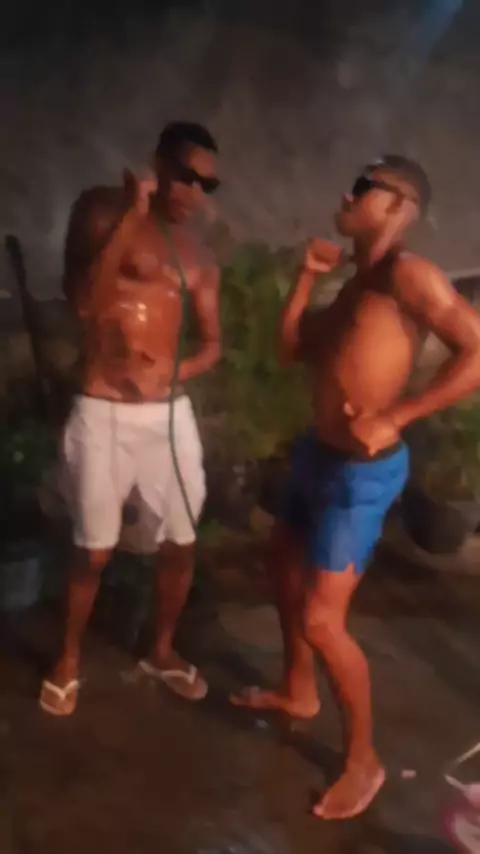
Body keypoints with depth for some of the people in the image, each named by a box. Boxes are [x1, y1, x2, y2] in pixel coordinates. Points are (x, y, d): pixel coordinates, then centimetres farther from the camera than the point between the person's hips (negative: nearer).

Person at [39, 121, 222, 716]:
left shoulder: (198, 254, 8)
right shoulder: (102, 209, -4)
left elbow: (212, 344, 13)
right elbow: (82, 300, -19)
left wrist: (177, 371, -7)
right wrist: (132, 215, -21)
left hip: (170, 413, 4)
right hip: (103, 413, -4)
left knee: (181, 544, 11)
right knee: (93, 551, 7)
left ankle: (162, 651, 36)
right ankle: (68, 662, 31)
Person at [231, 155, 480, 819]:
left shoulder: (407, 274, -17)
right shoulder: (356, 284, 11)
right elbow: (291, 349, 13)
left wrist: (392, 419, -26)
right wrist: (307, 276, 5)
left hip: (362, 470, -10)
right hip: (318, 454, 10)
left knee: (321, 621, -6)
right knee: (284, 568, 24)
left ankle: (364, 761, 16)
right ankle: (297, 692, 45)